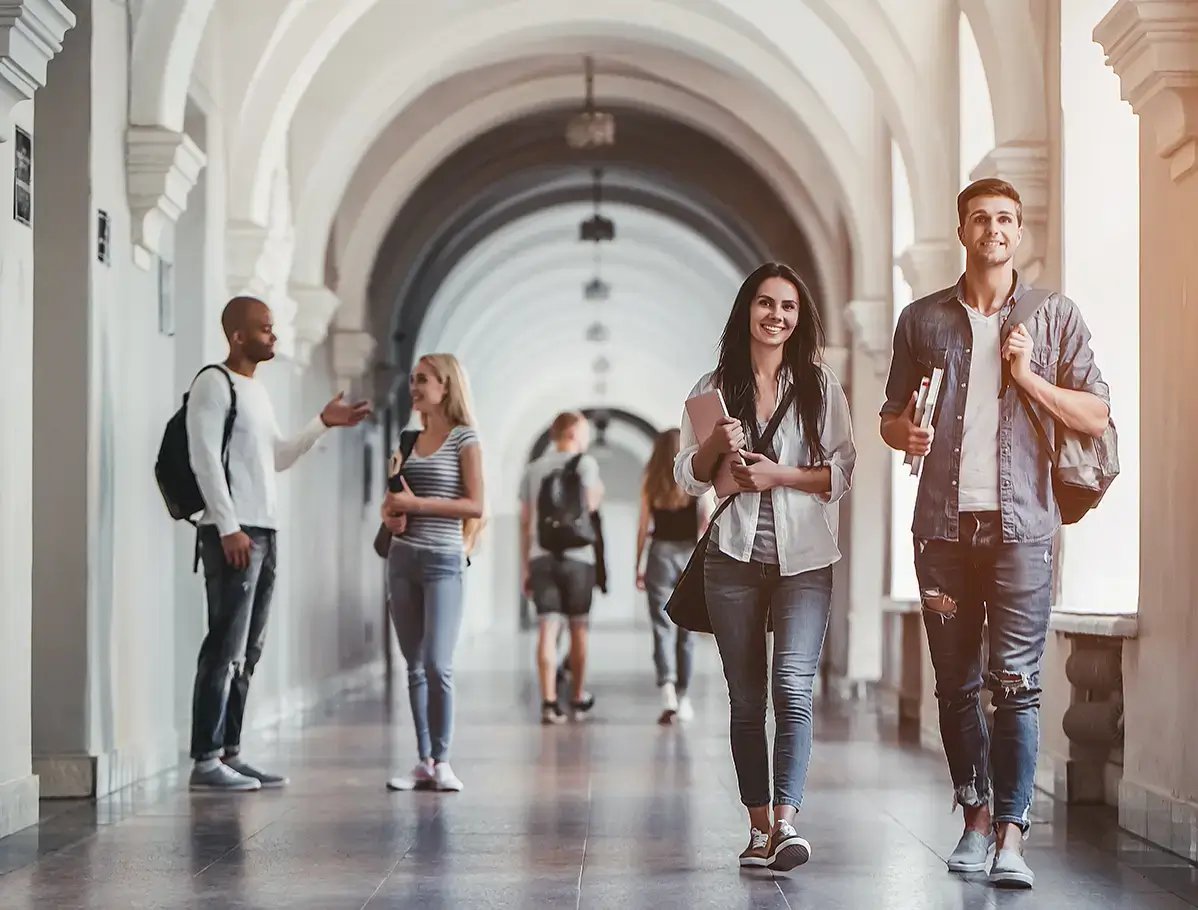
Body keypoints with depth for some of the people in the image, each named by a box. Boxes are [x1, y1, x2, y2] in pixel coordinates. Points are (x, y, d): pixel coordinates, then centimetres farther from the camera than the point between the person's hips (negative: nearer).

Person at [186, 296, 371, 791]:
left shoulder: (257, 390, 20)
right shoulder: (213, 384, -7)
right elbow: (205, 459, -14)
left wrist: (324, 423, 16)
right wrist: (229, 528, -18)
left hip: (264, 529, 9)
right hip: (232, 532, -9)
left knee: (248, 651, 8)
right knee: (225, 647, -10)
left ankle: (229, 753, 12)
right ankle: (205, 760, -9)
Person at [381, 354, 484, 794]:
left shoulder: (464, 439, -3)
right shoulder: (411, 439, 13)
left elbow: (474, 506, -11)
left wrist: (416, 503, -15)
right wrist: (391, 513, 0)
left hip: (443, 560, -6)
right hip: (403, 558, 6)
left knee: (437, 664, -11)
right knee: (414, 666, 6)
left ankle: (441, 760, -2)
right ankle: (423, 762, 10)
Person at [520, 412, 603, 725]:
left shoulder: (533, 469, 11)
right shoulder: (585, 463, 1)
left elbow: (524, 522, 9)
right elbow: (591, 504, -11)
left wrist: (525, 568, 14)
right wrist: (598, 492, 12)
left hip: (541, 558, 2)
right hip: (577, 557, -2)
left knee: (548, 629, -3)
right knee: (578, 628, 12)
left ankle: (549, 702, -13)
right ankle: (578, 698, 23)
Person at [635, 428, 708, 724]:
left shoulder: (650, 483, 3)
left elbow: (643, 527, 3)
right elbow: (707, 521, -7)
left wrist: (637, 566, 9)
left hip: (660, 554, 0)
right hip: (690, 554, 0)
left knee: (663, 628, -3)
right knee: (687, 629, 11)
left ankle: (667, 687, -24)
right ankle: (682, 697, 18)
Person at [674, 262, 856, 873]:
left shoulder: (820, 388, 7)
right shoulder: (715, 389, 10)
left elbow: (843, 472, 3)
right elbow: (687, 477, 10)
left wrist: (780, 475, -11)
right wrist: (717, 445, -10)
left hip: (803, 558, -2)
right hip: (734, 557, 2)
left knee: (792, 686, -17)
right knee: (746, 699, 5)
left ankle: (786, 820, -22)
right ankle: (759, 827, 11)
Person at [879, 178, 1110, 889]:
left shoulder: (1055, 316, 7)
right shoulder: (923, 319, 12)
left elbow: (1096, 417, 4)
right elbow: (891, 418, 18)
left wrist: (1027, 376, -8)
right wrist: (906, 434, -5)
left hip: (1021, 524, -2)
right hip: (944, 524, 3)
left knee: (1016, 683, -9)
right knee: (957, 685, 7)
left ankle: (1011, 836, -9)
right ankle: (977, 817, 20)